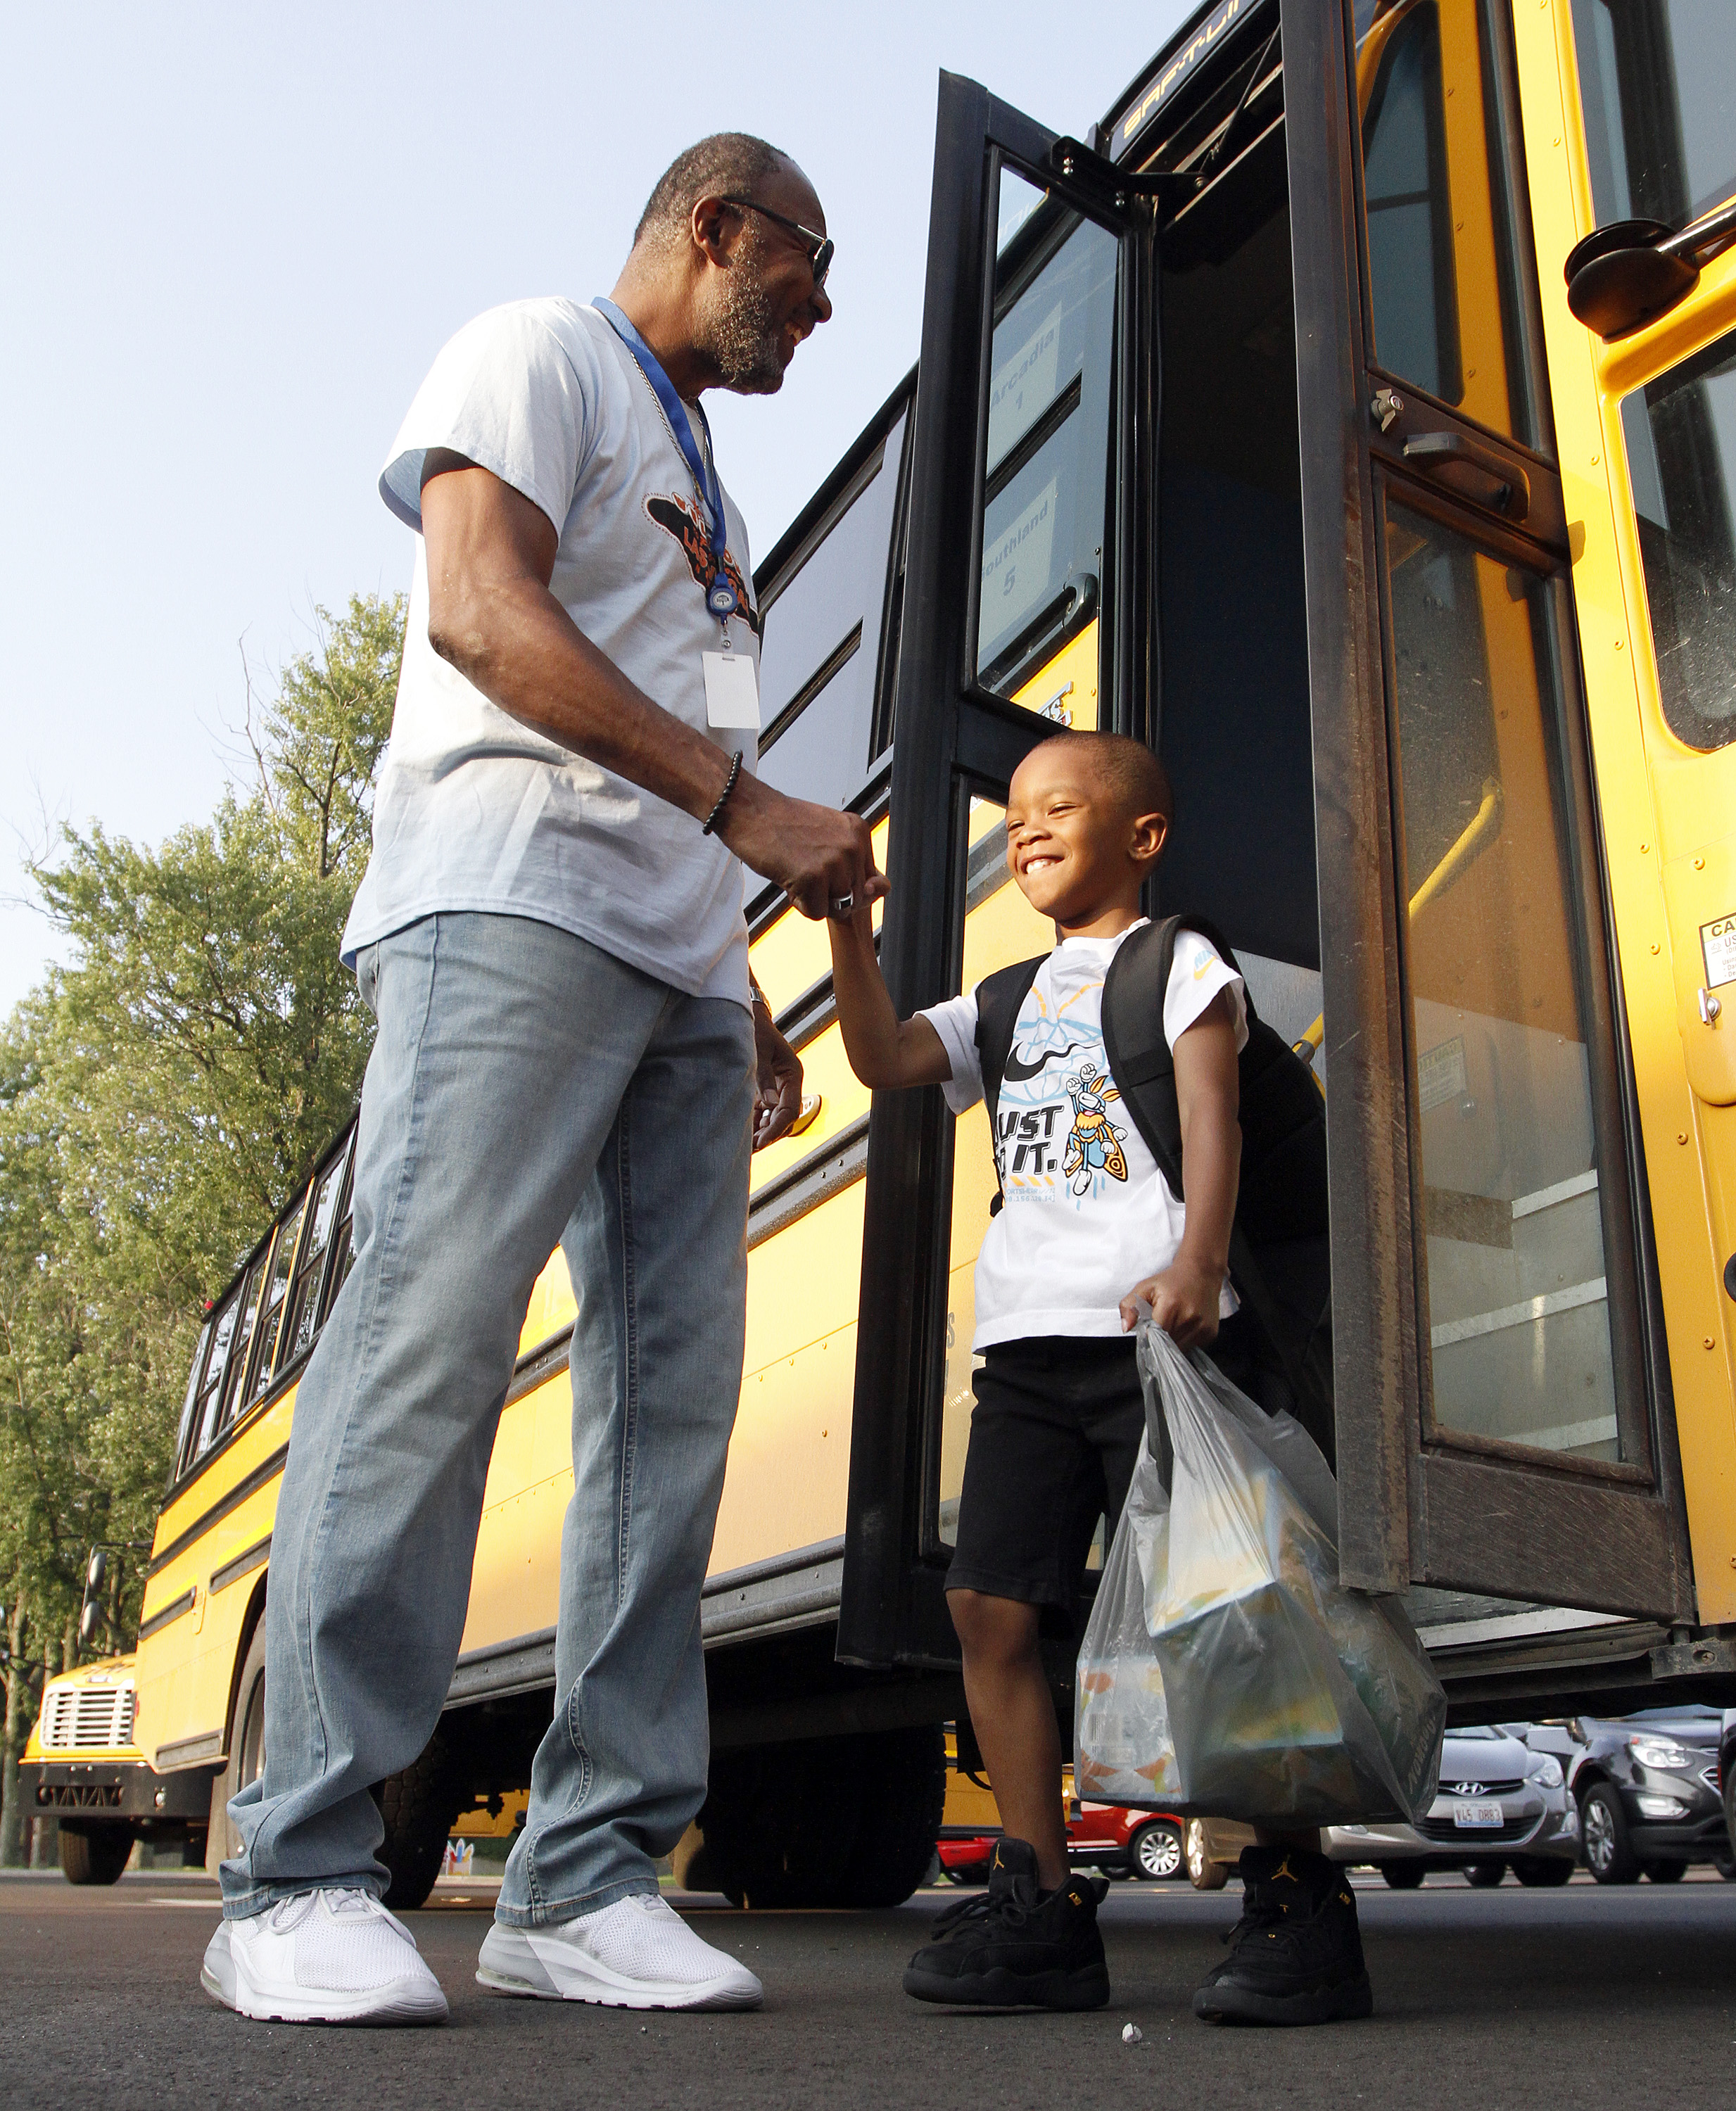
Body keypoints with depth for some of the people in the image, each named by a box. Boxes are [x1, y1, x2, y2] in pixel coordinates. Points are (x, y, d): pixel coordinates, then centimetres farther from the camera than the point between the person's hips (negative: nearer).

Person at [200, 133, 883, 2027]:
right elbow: (484, 609, -10)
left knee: (672, 1389, -3)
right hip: (513, 907, -8)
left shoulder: (698, 481, 33)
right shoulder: (541, 352, 9)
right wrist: (745, 801, -15)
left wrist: (747, 1003, 18)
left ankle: (585, 1882, 0)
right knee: (429, 1343, -16)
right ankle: (299, 1878, -9)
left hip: (680, 958, 9)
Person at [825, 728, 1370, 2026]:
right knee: (993, 1602, -1)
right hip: (1029, 1340, 6)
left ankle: (1299, 1903, 5)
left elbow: (1211, 1115, -6)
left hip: (1155, 1330, -6)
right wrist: (851, 922, 1)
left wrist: (1196, 1263, -22)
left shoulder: (1178, 960, 8)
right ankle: (1042, 1911, 8)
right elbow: (884, 1059, 11)